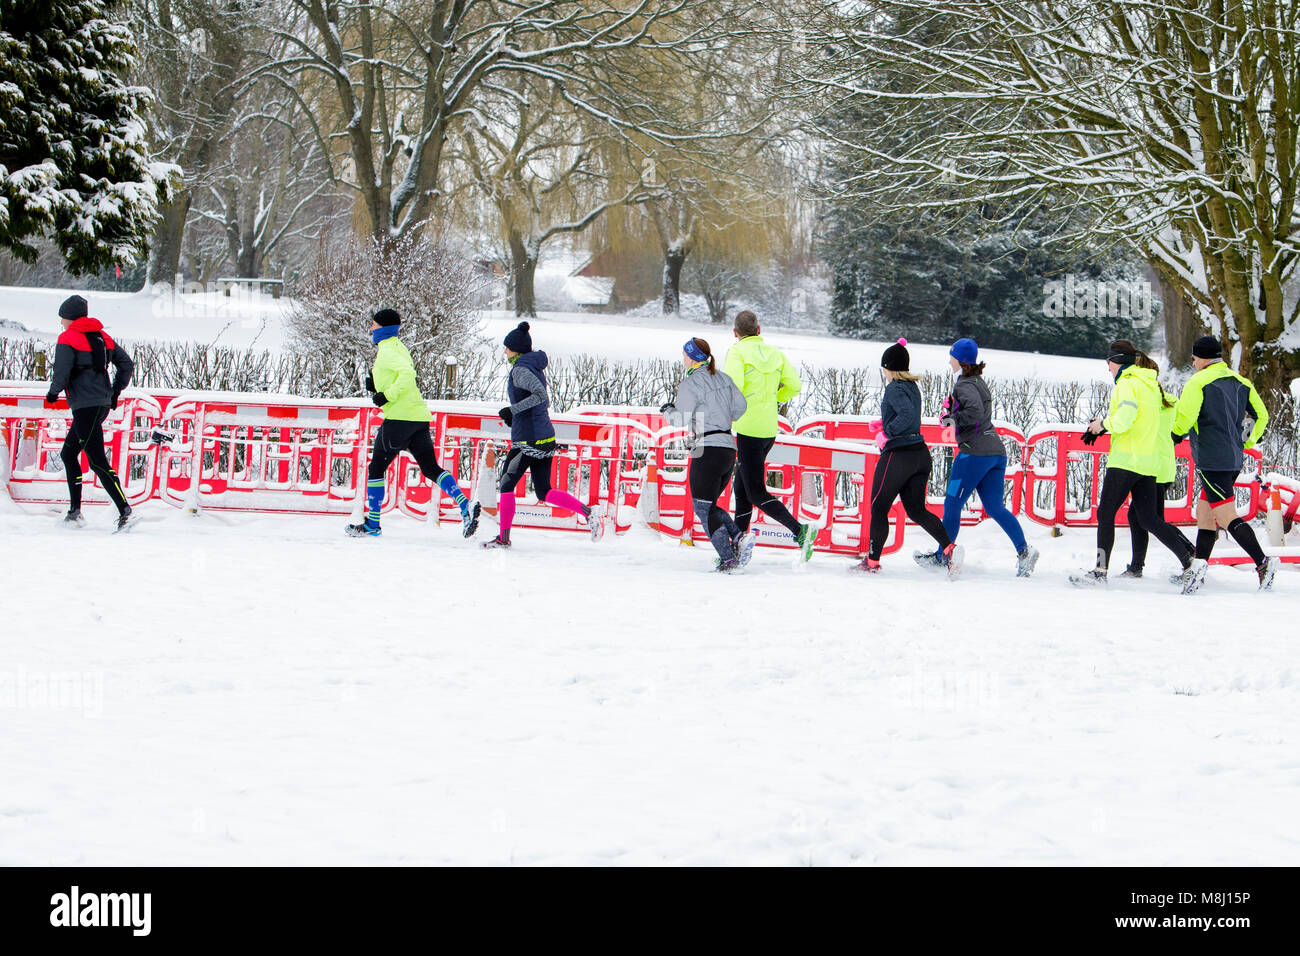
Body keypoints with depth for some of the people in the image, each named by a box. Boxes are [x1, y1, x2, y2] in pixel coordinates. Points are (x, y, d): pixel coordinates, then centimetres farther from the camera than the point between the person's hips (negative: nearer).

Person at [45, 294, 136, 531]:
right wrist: (115, 392, 21)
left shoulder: (67, 339, -8)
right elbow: (126, 364, 14)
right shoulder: (102, 337, 14)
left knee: (97, 460, -12)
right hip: (103, 404, 9)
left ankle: (125, 512, -21)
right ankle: (75, 512, 19)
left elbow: (61, 374, -16)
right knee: (68, 454, 20)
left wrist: (53, 393, 3)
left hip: (85, 406, -9)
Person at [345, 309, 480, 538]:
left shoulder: (387, 350, -8)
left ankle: (372, 525, 7)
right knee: (431, 469, 5)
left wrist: (387, 395, -20)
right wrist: (375, 385, 13)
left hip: (400, 417, -9)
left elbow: (407, 373, -25)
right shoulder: (396, 347, 22)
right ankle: (466, 506, -13)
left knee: (376, 468, 3)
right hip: (419, 417, 9)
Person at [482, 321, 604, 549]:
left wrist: (513, 410, -19)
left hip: (528, 440, -9)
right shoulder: (536, 367, 16)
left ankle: (504, 537, 5)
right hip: (546, 437, 9)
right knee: (544, 492, 11)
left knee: (506, 484, 3)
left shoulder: (520, 369, -12)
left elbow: (540, 395, -26)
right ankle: (587, 512, -5)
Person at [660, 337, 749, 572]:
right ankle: (738, 537, -3)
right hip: (729, 449, 8)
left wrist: (667, 410, 11)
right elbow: (740, 406, 14)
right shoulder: (723, 378, 13)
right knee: (709, 505, 19)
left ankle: (728, 559, -9)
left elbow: (680, 418, -10)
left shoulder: (690, 384, -9)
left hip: (707, 449, -8)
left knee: (703, 509, -1)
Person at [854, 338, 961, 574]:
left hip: (898, 455, -8)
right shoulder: (912, 387, 13)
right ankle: (949, 548, -9)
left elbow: (907, 414, -29)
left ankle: (873, 561, 14)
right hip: (921, 454, 8)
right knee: (916, 509, 11)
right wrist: (886, 424, 15)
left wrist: (886, 433, -19)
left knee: (878, 508, 6)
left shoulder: (895, 389, -14)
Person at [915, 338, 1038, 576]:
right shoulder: (979, 382, 20)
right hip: (996, 451, 9)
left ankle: (942, 556, 10)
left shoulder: (964, 385, -9)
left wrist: (952, 419, -12)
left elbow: (975, 411, -26)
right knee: (995, 507, 6)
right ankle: (1024, 551, -9)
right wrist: (951, 411, 12)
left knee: (952, 504, 2)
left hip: (975, 452, -9)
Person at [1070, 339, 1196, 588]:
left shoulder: (1127, 384, -12)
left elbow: (1123, 420, -23)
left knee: (1105, 513, 1)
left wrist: (1103, 424, -4)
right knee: (1149, 519, 7)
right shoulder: (1150, 383, 17)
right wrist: (1102, 426, 12)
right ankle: (1190, 562, -5)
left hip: (1126, 460, -8)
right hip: (1149, 462, 8)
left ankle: (1100, 571, 2)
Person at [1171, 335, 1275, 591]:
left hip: (1211, 460, -8)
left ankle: (1263, 562, -21)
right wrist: (1246, 443, 22)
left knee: (1227, 516, -10)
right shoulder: (1241, 382, 13)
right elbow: (1261, 415, 14)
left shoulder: (1198, 382, -9)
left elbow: (1185, 418, -15)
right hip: (1235, 459, 8)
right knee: (1204, 513, 14)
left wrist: (1173, 436, 5)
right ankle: (1198, 568, 12)